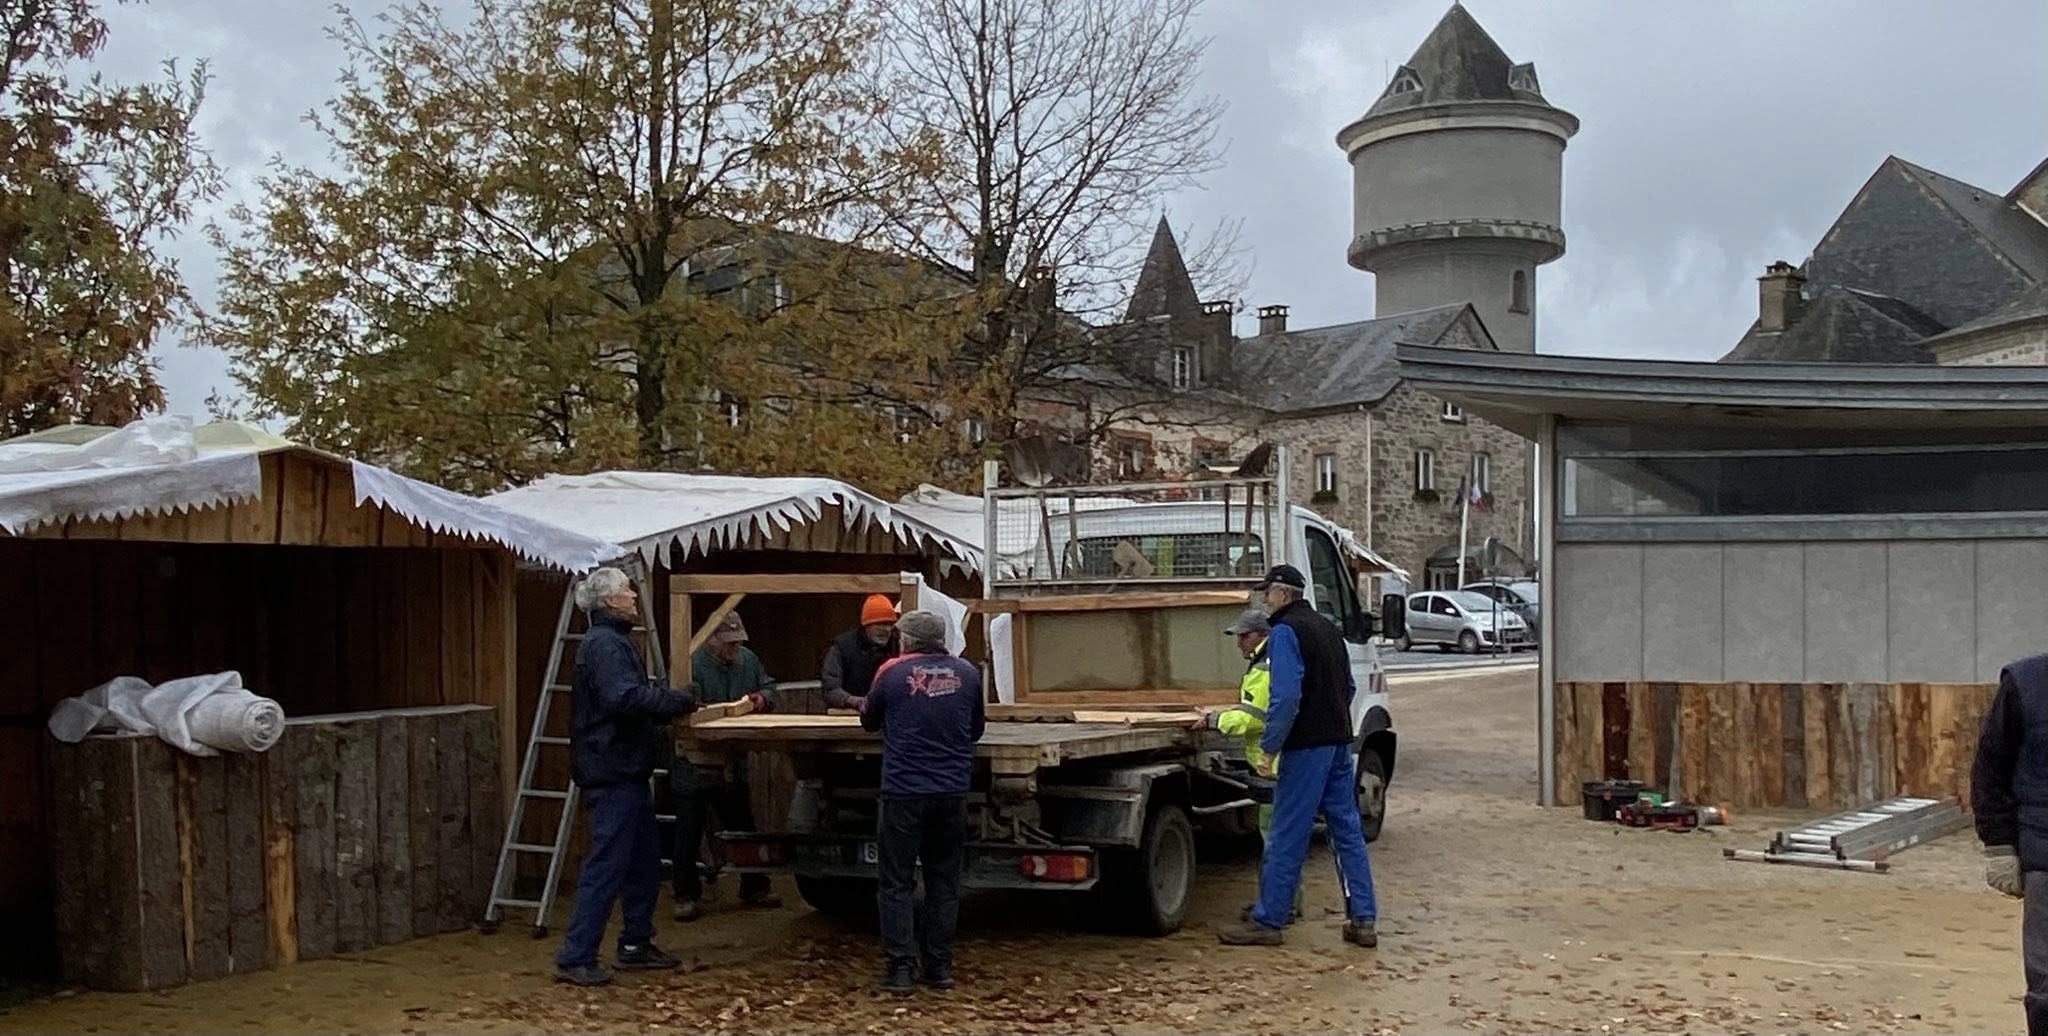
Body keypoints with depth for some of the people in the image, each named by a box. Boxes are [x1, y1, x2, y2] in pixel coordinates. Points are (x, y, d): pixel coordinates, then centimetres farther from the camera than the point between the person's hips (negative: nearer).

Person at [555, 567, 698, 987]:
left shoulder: (615, 641, 20)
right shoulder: (605, 645, -16)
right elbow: (625, 698, -29)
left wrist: (666, 704, 6)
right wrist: (678, 702, -20)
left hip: (627, 771, 11)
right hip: (613, 772, -11)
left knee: (644, 861, 17)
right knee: (607, 866, -8)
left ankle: (637, 944, 27)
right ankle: (575, 958, -3)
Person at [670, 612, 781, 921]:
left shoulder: (748, 659, 6)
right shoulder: (691, 663, -17)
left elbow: (769, 687, 17)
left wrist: (762, 698, -5)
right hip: (694, 765, -6)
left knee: (743, 826, 16)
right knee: (689, 833, 1)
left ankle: (753, 889, 29)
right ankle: (687, 897, 11)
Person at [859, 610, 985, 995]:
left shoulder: (892, 672, -4)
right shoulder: (967, 673, 4)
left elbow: (869, 720, 12)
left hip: (903, 791, -3)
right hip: (952, 792, 3)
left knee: (897, 883, 5)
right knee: (944, 881, 12)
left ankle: (901, 968, 2)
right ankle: (940, 966, 16)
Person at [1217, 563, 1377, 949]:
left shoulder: (1285, 632, -11)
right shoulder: (1328, 629, 16)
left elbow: (1286, 697, -21)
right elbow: (1349, 687, 21)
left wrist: (1269, 748, -18)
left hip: (1306, 747, -8)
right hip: (1339, 743, 8)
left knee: (1287, 837, -3)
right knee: (1348, 831, 10)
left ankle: (1267, 921, 3)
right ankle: (1363, 920, 11)